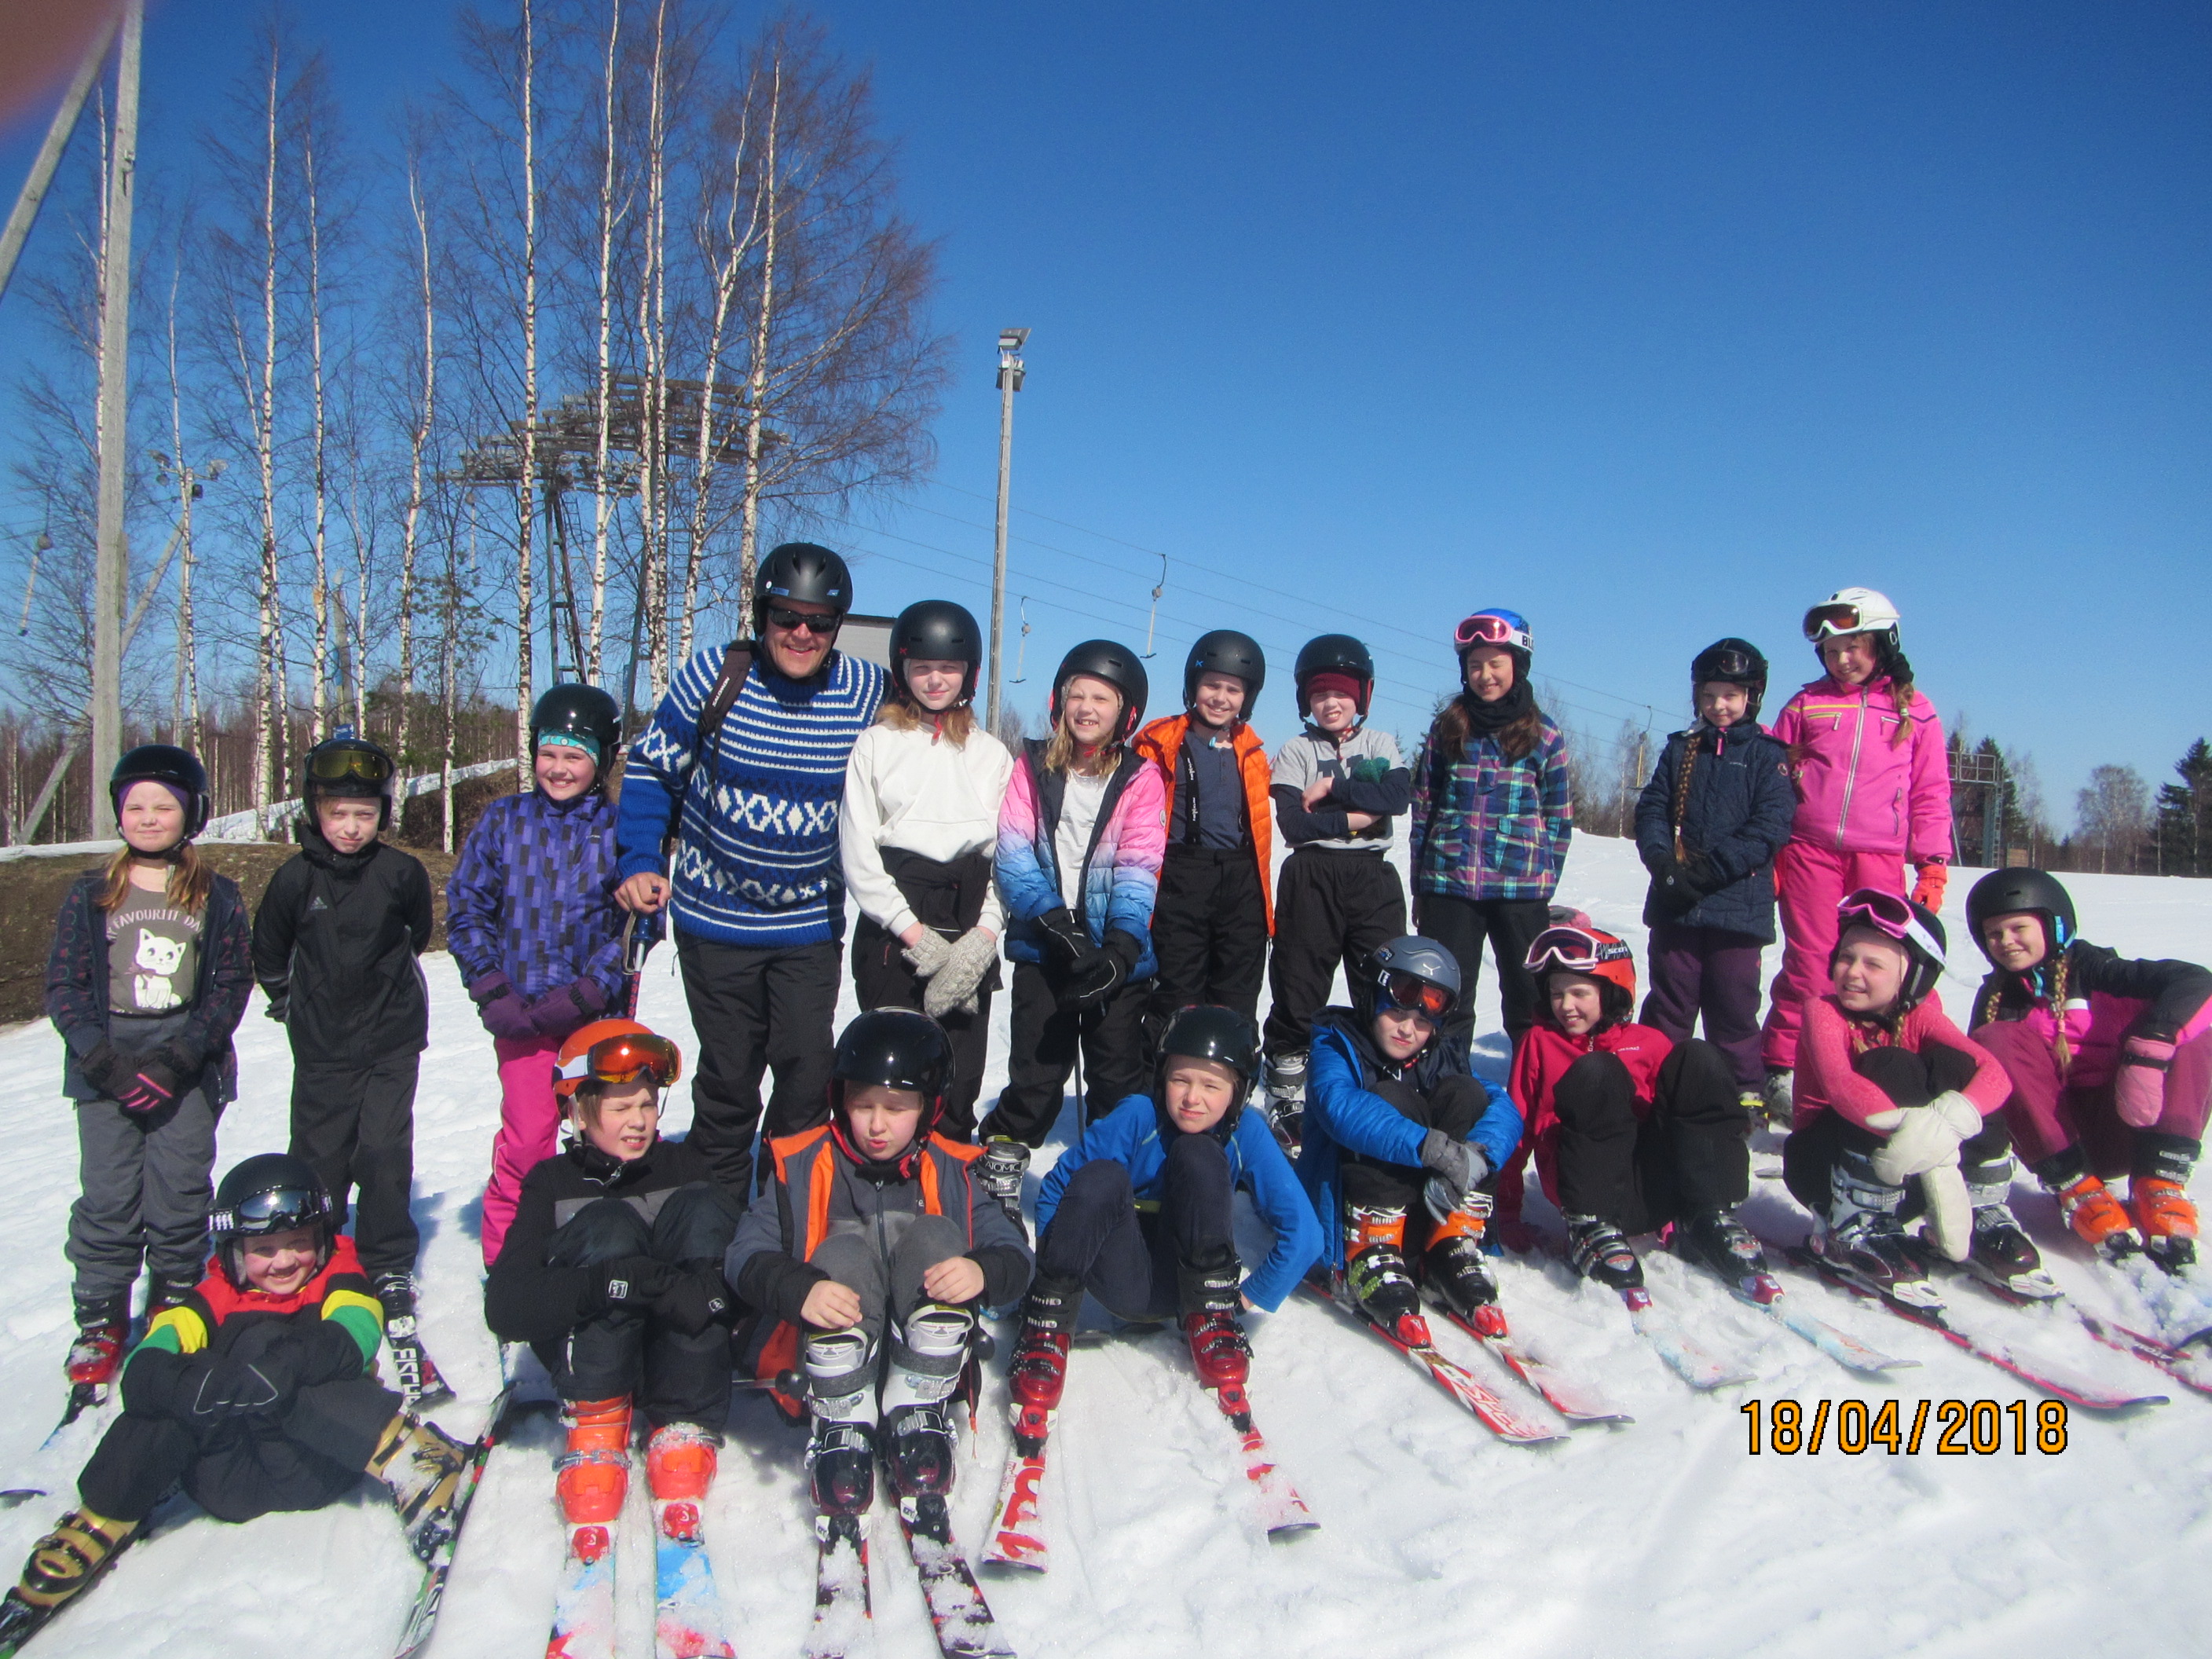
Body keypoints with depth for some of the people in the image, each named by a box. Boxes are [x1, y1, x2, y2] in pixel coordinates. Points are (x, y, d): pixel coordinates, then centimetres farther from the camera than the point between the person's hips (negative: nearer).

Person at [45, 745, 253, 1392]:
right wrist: (106, 1060, -11)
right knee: (108, 1199, -3)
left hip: (188, 1067, 0)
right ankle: (100, 1324, 12)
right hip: (107, 1067, 1)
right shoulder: (90, 895, 8)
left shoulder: (217, 898, 6)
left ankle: (175, 1311, 16)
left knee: (181, 1198, -2)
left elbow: (231, 986, 1)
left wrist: (176, 1060, -11)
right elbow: (64, 986, 4)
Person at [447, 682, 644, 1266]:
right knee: (527, 1139, -6)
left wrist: (587, 993, -14)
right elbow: (465, 909, 7)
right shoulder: (502, 821, 4)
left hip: (600, 1014, 0)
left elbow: (637, 922, -3)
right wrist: (492, 992, -4)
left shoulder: (620, 830, 0)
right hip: (524, 1015, 0)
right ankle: (506, 1255, 15)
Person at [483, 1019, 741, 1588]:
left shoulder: (683, 1165, 8)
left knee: (700, 1206, -21)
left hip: (680, 1349, 2)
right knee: (610, 1226, -26)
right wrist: (629, 1281, -32)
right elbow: (504, 1308, -17)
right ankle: (595, 1440, -23)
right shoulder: (553, 1183, 1)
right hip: (584, 1346, -2)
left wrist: (712, 1289, -32)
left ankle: (682, 1435, -22)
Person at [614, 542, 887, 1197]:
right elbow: (651, 767, 1)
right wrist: (639, 863, -9)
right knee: (728, 1074, 9)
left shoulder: (868, 692, -7)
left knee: (807, 1075, 0)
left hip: (811, 927, 1)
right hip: (714, 921, 0)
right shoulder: (712, 675, -11)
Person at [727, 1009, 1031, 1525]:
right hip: (829, 1362, -1)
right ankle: (843, 1429, -17)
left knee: (936, 1239, -25)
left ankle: (916, 1419, -15)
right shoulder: (803, 1167, 3)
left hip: (928, 1362, 1)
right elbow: (745, 1254, -9)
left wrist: (984, 1273, -29)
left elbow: (1013, 1255, -4)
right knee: (842, 1254, -30)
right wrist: (799, 1291, -31)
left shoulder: (949, 1173, 5)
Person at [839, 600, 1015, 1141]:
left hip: (970, 933, 2)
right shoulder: (876, 744, 7)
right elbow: (857, 852, -1)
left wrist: (984, 933, -8)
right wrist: (915, 932, -8)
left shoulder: (992, 754, 13)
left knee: (959, 1076, 1)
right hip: (891, 933, -2)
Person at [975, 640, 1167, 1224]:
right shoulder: (1031, 766, 3)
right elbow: (1014, 852, -5)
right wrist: (1053, 919, -19)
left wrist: (1121, 947, -23)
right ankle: (997, 1175, 18)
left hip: (1119, 956, 0)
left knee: (1118, 1078, 7)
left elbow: (1139, 869, -9)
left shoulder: (1141, 778, -1)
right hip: (1042, 949, 0)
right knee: (1036, 1073, 2)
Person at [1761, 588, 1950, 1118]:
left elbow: (1931, 794, 13)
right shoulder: (1806, 705, 12)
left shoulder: (1914, 711, 13)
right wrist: (1766, 854, 5)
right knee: (1807, 965, -3)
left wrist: (1933, 866, 6)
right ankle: (1782, 1069, 3)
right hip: (1809, 851, 0)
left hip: (1879, 859, 0)